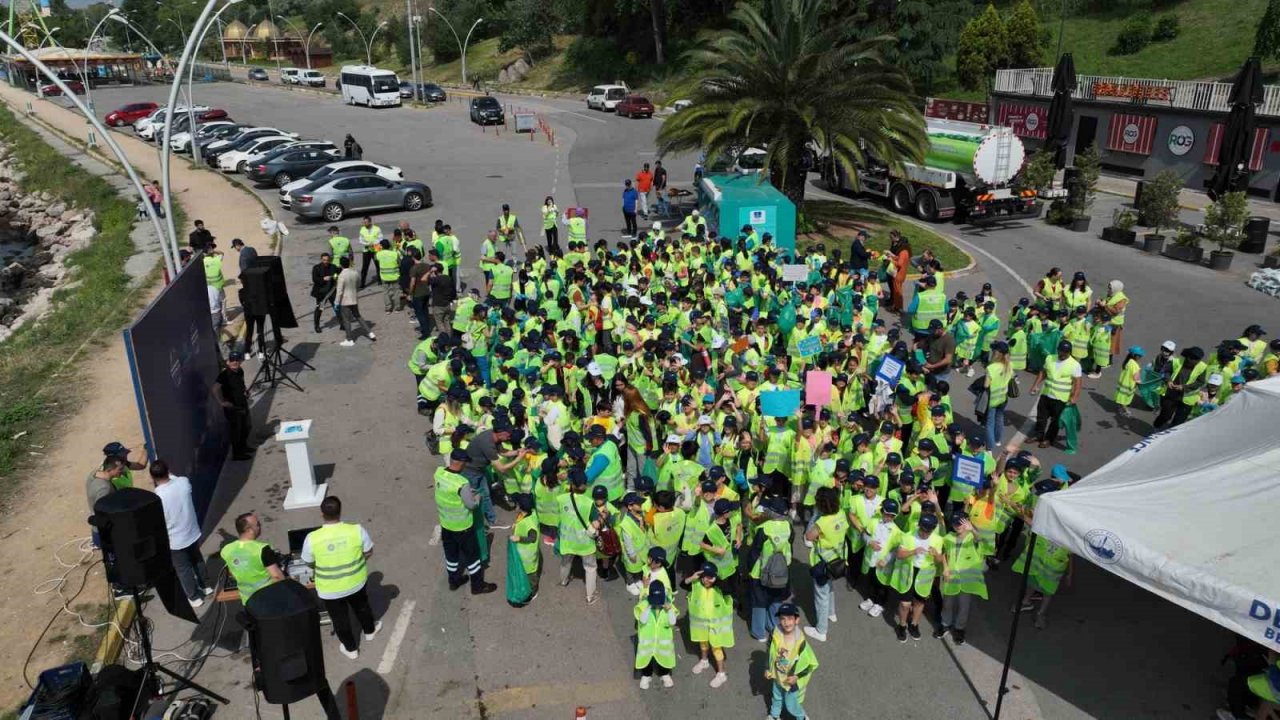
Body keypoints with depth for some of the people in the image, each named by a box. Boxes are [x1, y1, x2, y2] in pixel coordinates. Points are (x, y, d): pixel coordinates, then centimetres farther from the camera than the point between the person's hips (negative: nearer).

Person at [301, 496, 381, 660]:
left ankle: (350, 649, 42)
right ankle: (369, 631, 55)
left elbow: (309, 563, -8)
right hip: (356, 582, 1)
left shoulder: (312, 538, -25)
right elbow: (368, 552, -8)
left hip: (330, 589, -1)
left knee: (340, 618, 23)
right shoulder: (357, 530, -23)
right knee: (361, 607, 31)